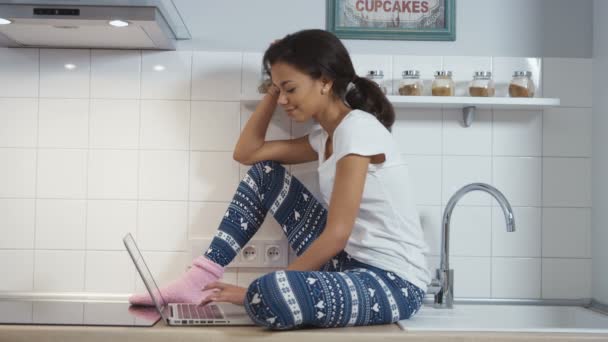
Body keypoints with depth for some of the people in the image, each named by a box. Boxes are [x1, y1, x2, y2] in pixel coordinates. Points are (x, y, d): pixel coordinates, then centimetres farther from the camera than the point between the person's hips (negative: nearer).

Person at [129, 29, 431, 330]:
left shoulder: (358, 129, -17)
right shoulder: (325, 136, 11)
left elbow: (336, 235, -20)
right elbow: (247, 152, 18)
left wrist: (258, 292, -15)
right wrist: (274, 89, 11)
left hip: (394, 282, -9)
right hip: (349, 261, 9)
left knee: (268, 297, -37)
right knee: (264, 173, 9)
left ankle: (251, 294, -2)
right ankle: (202, 281, 8)